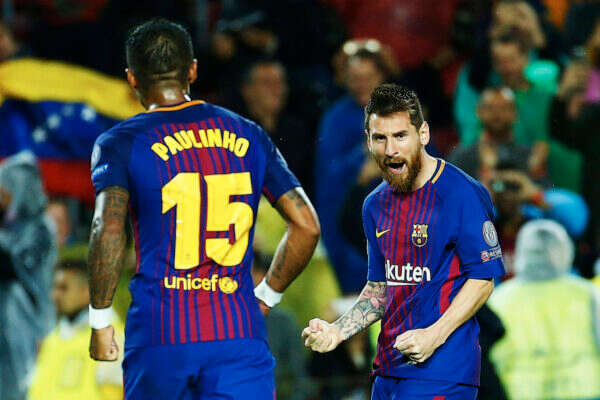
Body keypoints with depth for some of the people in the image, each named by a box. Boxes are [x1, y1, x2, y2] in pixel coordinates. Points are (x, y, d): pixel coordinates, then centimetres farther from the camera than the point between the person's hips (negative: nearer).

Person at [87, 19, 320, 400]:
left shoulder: (121, 143, 2)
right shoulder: (248, 135, 12)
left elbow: (108, 231, -14)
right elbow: (307, 227, 10)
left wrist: (100, 320, -6)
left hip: (158, 337, -1)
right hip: (241, 334, 1)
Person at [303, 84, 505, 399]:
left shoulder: (461, 194, -8)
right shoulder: (376, 205, 15)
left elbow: (483, 278, -10)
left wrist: (434, 335, -19)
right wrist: (337, 331, 6)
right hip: (389, 369, 7)